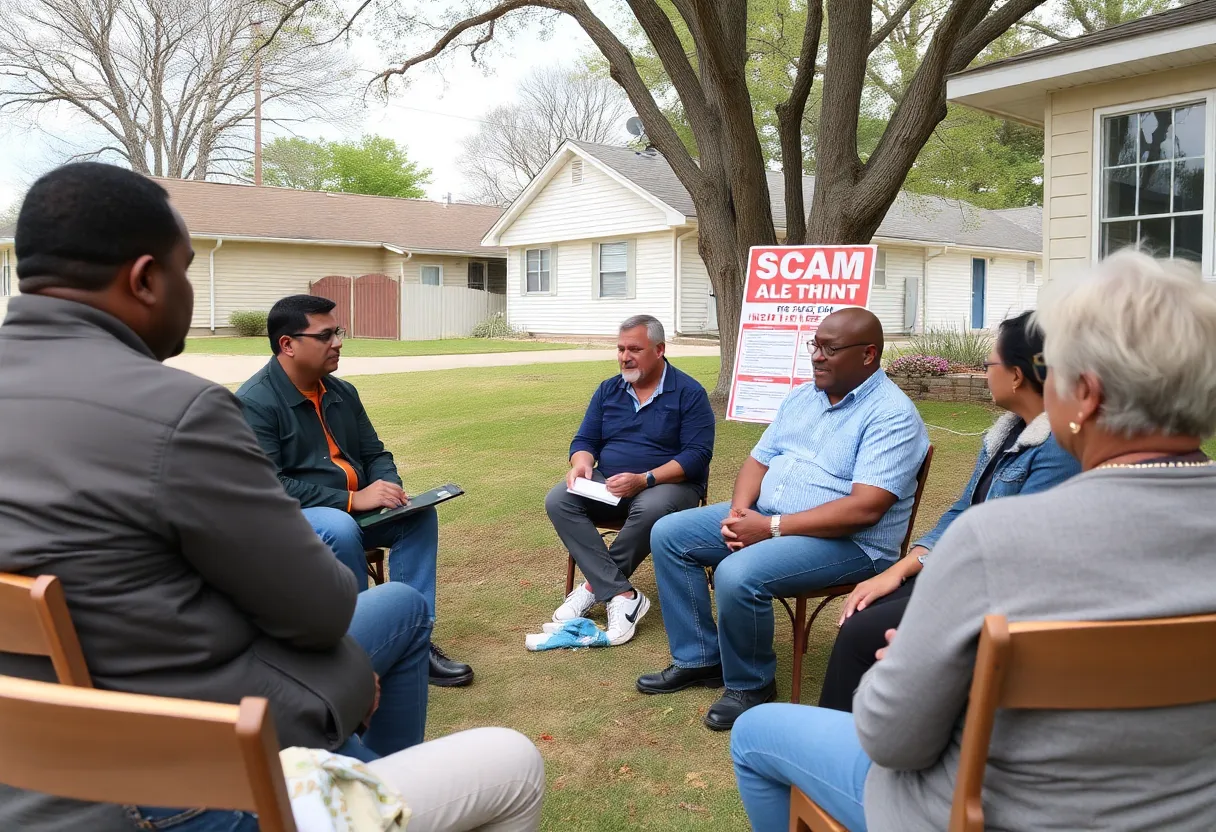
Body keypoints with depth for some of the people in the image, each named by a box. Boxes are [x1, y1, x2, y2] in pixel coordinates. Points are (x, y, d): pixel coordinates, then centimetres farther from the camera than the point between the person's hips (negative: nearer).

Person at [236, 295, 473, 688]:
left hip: (351, 509, 7)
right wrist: (352, 499, -26)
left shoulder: (342, 392, 9)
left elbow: (375, 453, 15)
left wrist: (389, 490, -9)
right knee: (340, 530, -36)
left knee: (419, 514, -14)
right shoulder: (254, 403, -15)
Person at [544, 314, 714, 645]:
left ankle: (596, 584, -17)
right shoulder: (608, 390, 11)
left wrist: (645, 479, -27)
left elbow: (697, 455, -14)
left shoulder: (689, 393, -5)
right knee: (558, 501, -22)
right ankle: (621, 594, -28)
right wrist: (582, 464, -14)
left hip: (668, 484, -5)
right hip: (606, 484, 5)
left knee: (650, 509, -39)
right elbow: (585, 440, 12)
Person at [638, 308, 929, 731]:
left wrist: (770, 528, -24)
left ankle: (750, 686, -4)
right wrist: (738, 511, -9)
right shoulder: (801, 397, 11)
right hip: (764, 518, 9)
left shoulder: (892, 415, -15)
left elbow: (864, 509, -25)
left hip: (849, 542, -9)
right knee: (669, 534, 1)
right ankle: (700, 658, 9)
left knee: (738, 574, -32)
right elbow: (758, 461, 13)